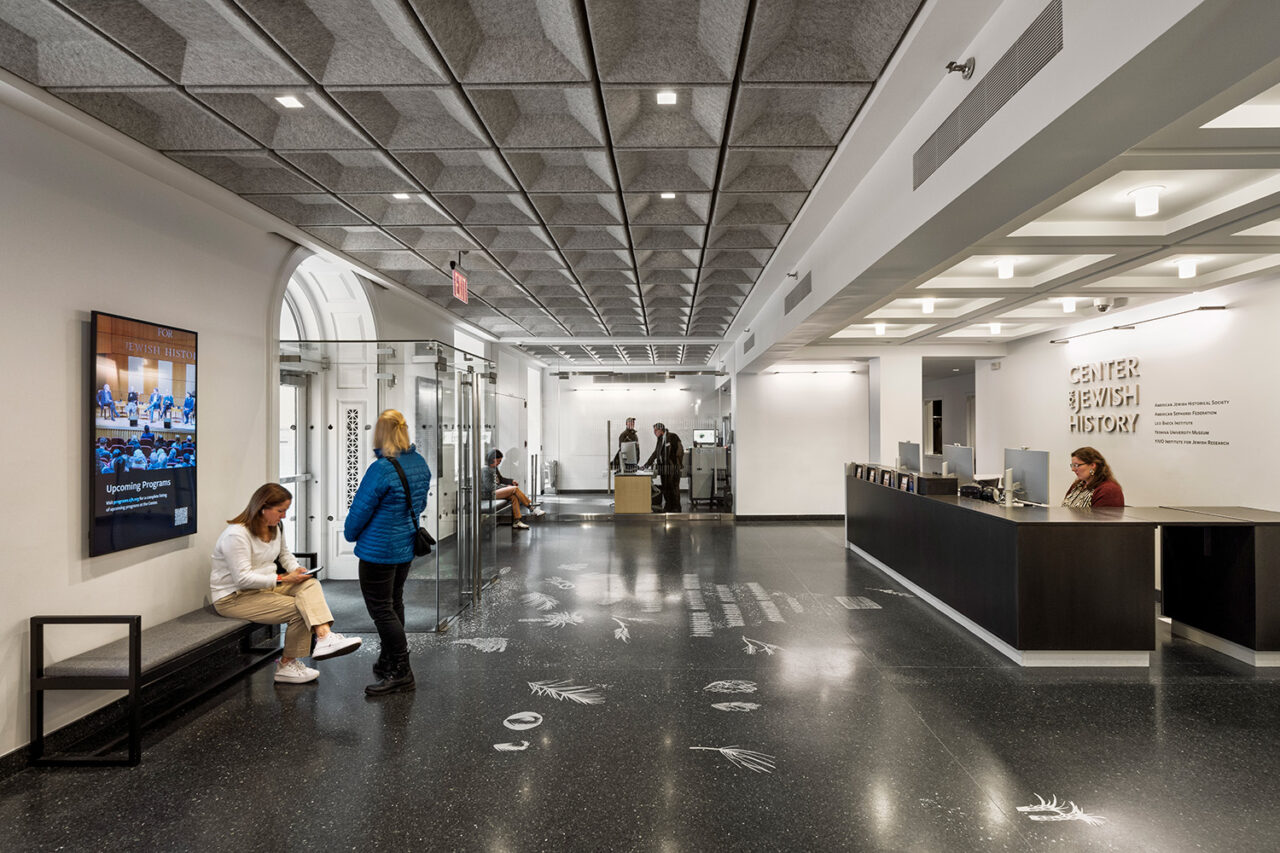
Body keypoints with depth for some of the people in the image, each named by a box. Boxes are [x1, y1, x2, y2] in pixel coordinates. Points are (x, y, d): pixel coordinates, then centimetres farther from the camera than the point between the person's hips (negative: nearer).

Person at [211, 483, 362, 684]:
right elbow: (243, 578, -27)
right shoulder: (236, 535, -22)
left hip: (265, 586, 8)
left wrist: (296, 569, 1)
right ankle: (286, 666, -7)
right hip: (233, 597, -8)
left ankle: (325, 637, -37)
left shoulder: (274, 528, 7)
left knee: (310, 584, -20)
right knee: (299, 609, -22)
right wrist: (282, 580, -25)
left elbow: (285, 554, 23)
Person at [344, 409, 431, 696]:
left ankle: (401, 673, 3)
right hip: (407, 546, 9)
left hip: (379, 550, -9)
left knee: (381, 609, 1)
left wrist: (350, 533, 4)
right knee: (394, 603, 21)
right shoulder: (420, 463, 1)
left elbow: (361, 509, -15)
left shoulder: (381, 469, -24)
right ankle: (388, 661, 34)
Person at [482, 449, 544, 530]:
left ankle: (516, 522, -21)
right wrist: (506, 487, -18)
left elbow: (500, 479, 27)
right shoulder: (486, 470, -13)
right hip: (489, 494, -10)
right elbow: (489, 486, -20)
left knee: (514, 497, -17)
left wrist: (511, 481, 8)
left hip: (496, 490, 10)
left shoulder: (494, 468, 16)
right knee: (515, 488, -21)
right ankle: (533, 509, -12)